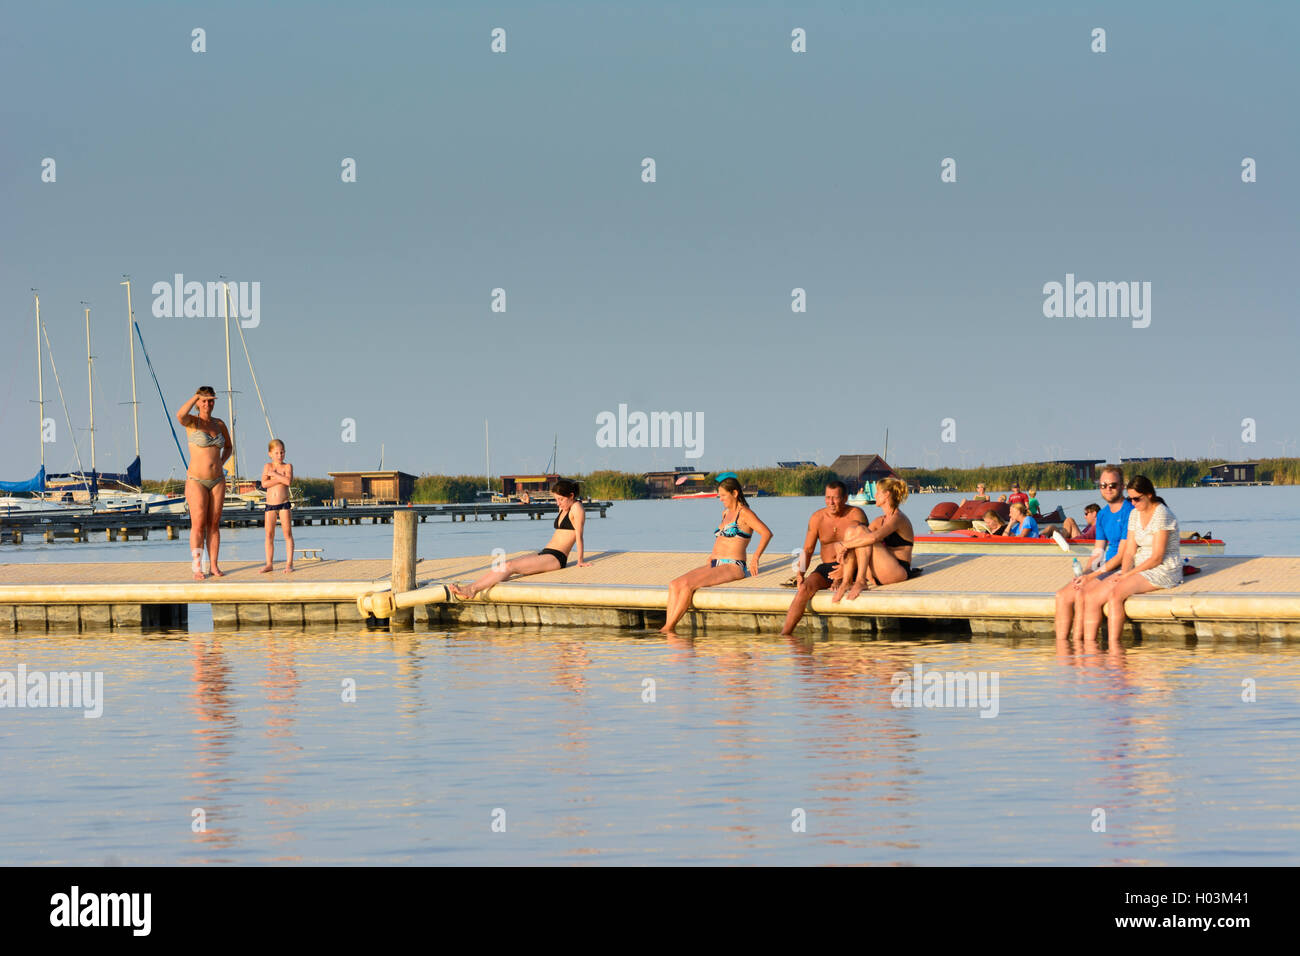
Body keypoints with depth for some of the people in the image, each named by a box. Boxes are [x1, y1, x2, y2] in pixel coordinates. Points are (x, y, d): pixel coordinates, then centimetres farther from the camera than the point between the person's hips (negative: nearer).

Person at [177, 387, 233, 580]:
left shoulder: (220, 424, 9)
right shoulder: (192, 422, -6)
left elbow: (229, 447, 24)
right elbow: (180, 416, -32)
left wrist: (221, 463, 6)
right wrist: (196, 396, -23)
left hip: (217, 481, 4)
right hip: (197, 481, -4)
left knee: (214, 524, 6)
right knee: (198, 525, -6)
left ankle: (214, 566, 10)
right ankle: (197, 568, -3)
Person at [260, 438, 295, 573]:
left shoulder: (287, 466, 1)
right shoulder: (267, 466, 5)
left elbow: (288, 481, -18)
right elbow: (264, 484, -10)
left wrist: (274, 474, -13)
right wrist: (281, 479, -14)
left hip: (284, 504, -2)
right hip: (270, 505, 2)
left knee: (288, 533, -3)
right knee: (269, 534, 2)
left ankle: (289, 564, -1)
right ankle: (269, 564, 8)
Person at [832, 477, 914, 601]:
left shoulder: (898, 519, -10)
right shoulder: (880, 521, 19)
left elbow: (874, 537, -28)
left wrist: (846, 544, -20)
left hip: (899, 571, -8)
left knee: (861, 530, -18)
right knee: (851, 530, -4)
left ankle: (861, 581, -25)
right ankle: (845, 583, -17)